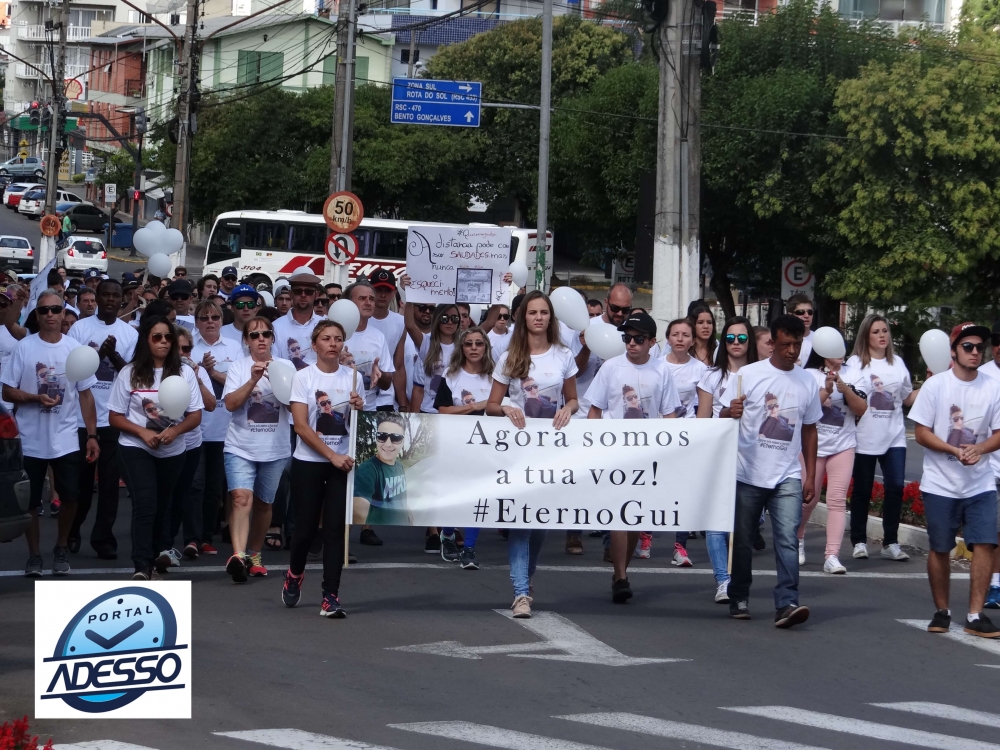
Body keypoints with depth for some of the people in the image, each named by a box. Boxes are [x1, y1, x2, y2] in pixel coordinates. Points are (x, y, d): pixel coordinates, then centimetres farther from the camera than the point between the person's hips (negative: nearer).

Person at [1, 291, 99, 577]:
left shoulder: (76, 349, 0)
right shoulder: (24, 347, -5)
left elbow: (85, 395, 5)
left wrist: (92, 436, 1)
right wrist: (36, 398, -21)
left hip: (66, 440, 1)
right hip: (30, 440, -1)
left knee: (69, 497, 4)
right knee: (30, 501, 6)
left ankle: (61, 549, 24)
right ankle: (34, 554, 19)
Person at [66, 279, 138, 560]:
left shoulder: (130, 333, 4)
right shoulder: (80, 328, 1)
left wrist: (112, 354, -16)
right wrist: (98, 354, -15)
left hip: (114, 418, 1)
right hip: (82, 415, -1)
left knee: (109, 480, -1)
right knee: (80, 479, 9)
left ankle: (103, 538, 4)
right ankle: (73, 532, 27)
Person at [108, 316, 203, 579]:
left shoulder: (184, 372, -4)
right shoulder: (129, 373, -7)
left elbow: (196, 416, -2)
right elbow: (115, 417, -3)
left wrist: (175, 430, -22)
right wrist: (143, 432, -19)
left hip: (172, 450, 3)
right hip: (136, 448, -3)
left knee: (162, 503, 19)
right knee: (145, 505, -16)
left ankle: (160, 552, 37)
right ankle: (142, 567, -19)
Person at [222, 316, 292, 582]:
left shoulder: (286, 367, 4)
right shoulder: (238, 367, 1)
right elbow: (231, 403, -11)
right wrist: (253, 380, -21)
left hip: (275, 449, 2)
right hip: (241, 447, -2)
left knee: (263, 503, 12)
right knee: (242, 498, -20)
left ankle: (255, 553, 30)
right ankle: (238, 555, -31)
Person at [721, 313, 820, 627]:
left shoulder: (807, 382, 7)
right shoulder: (748, 375, -1)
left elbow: (809, 430, 14)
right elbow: (723, 418, 1)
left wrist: (811, 476, 10)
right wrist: (731, 413, -24)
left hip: (787, 476, 1)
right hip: (748, 474, -1)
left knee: (788, 540, -13)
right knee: (742, 541, 8)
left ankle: (786, 604, -18)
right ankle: (739, 599, 23)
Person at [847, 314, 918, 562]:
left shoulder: (898, 363, 13)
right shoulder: (856, 363, 0)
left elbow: (908, 398, 19)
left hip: (894, 436, 3)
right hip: (865, 437, -3)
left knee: (895, 487, -5)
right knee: (862, 490, 4)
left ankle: (890, 543, 1)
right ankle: (859, 541, 13)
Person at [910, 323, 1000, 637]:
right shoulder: (935, 385, -5)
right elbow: (922, 434, -5)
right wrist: (955, 451, -19)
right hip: (941, 484, -1)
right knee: (939, 549, 6)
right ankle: (942, 611, 21)